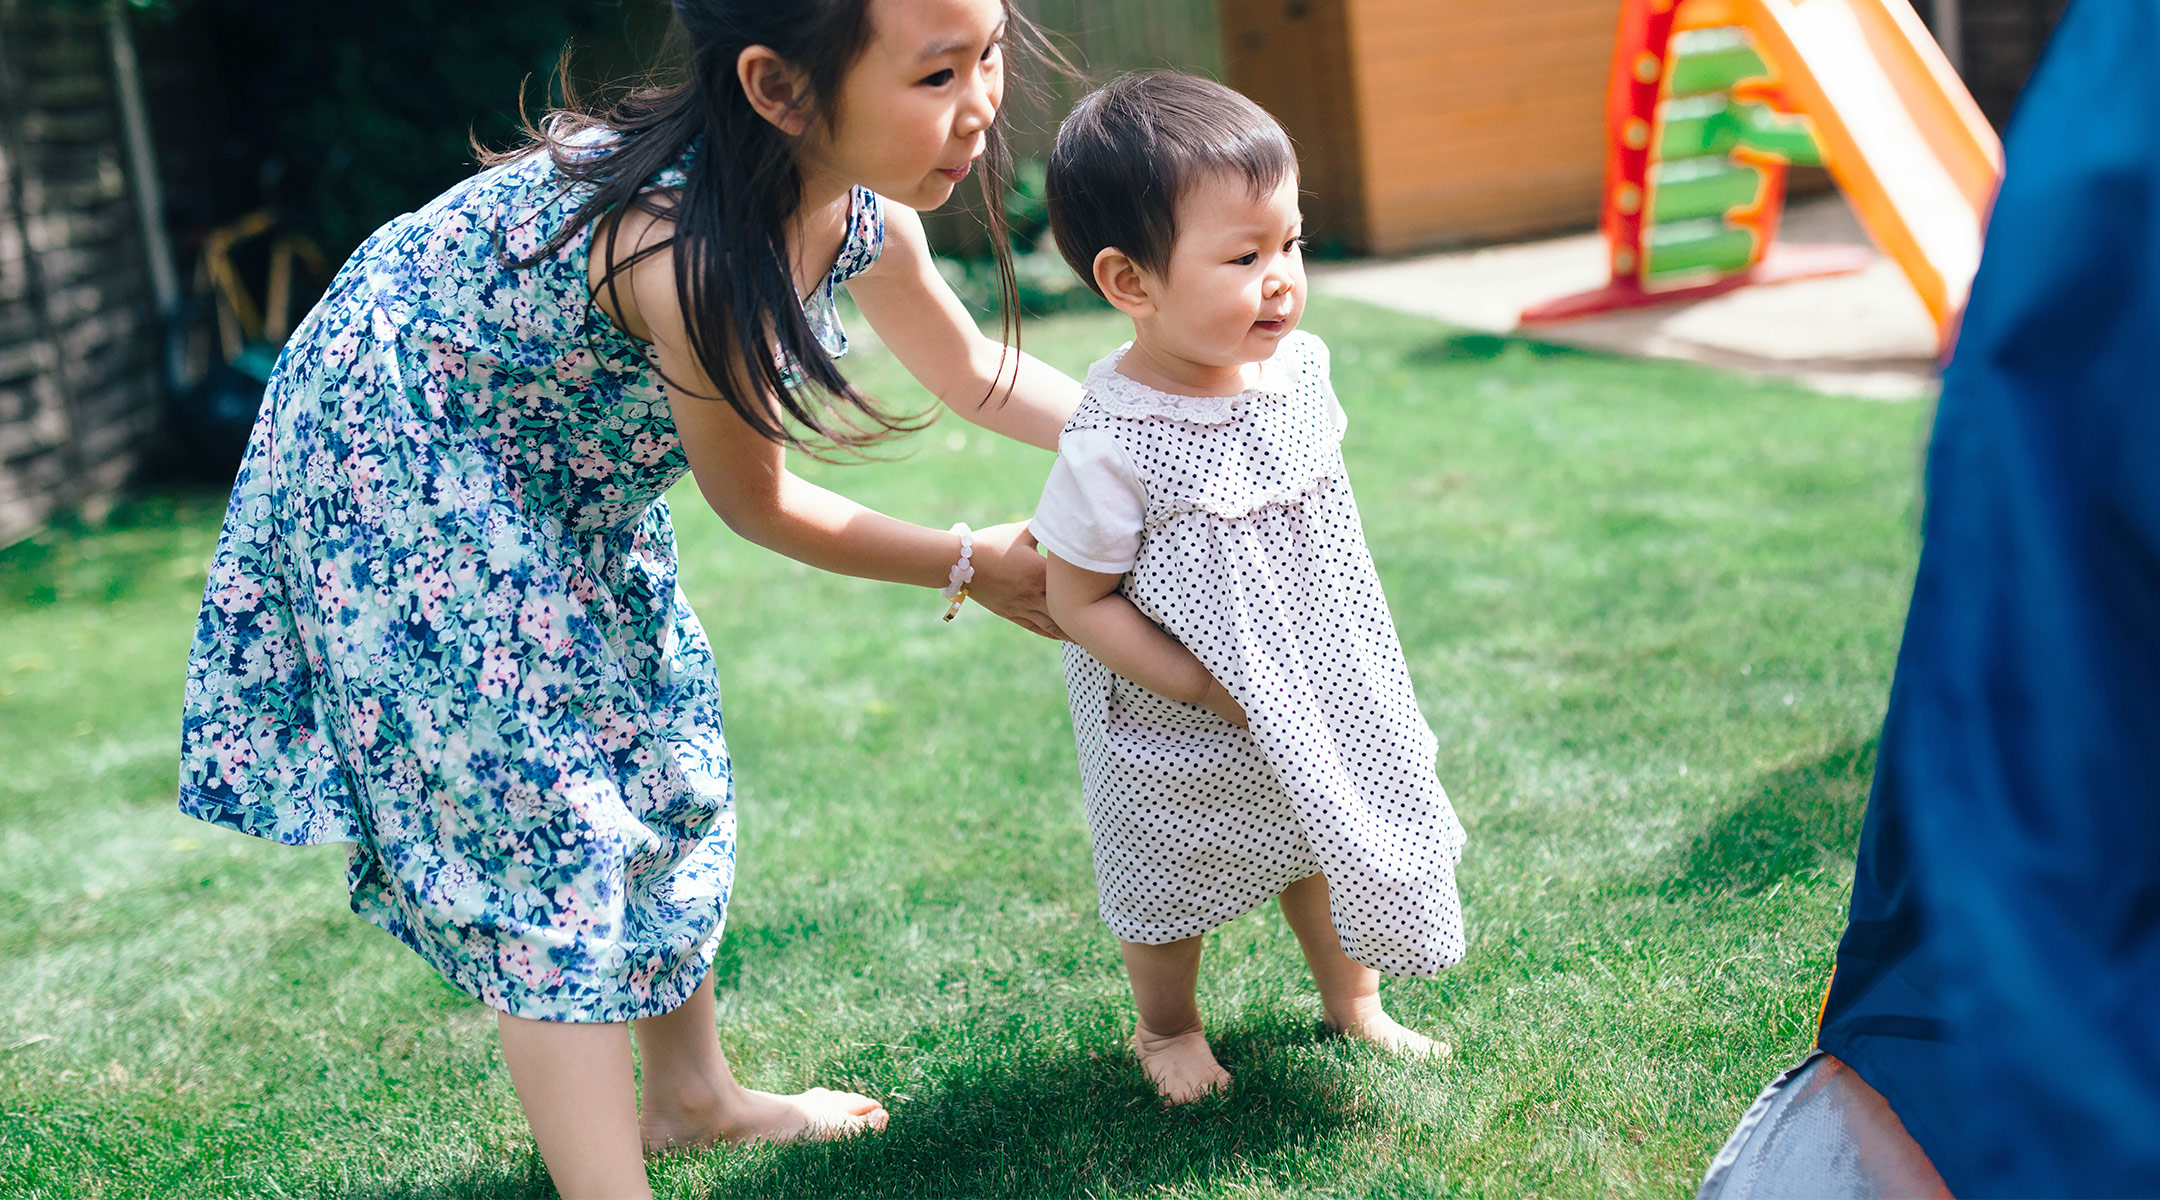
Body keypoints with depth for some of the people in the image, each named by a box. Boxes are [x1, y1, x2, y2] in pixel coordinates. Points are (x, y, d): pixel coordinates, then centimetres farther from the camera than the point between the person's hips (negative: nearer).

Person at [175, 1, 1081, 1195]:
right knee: (534, 819, -9)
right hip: (391, 456, -9)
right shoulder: (688, 245, -38)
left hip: (554, 469, 9)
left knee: (661, 761, 17)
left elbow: (972, 370, 7)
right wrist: (967, 565, -11)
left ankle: (690, 1094, 35)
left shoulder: (857, 209, -13)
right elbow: (756, 505, -21)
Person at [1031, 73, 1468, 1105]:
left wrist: (1337, 644, 10)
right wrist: (1204, 685, -23)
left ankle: (1352, 1000, 48)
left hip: (1316, 693, 5)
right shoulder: (1111, 446, -31)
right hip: (1179, 737, -5)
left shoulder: (1299, 368, -12)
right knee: (1171, 880, 19)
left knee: (1325, 846, 24)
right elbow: (1079, 599, -21)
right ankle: (1167, 1028, 46)